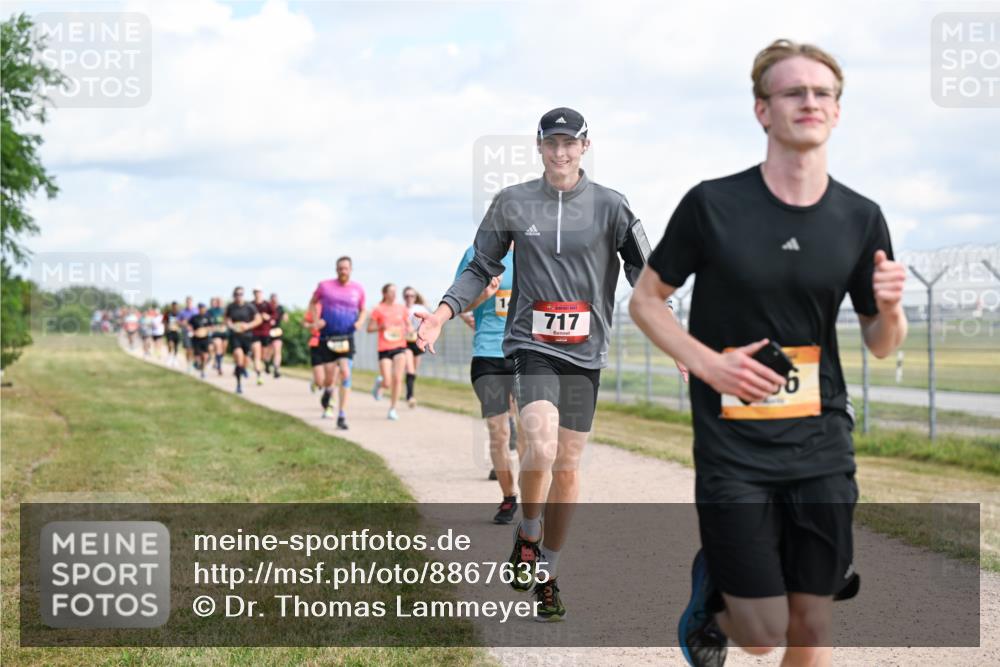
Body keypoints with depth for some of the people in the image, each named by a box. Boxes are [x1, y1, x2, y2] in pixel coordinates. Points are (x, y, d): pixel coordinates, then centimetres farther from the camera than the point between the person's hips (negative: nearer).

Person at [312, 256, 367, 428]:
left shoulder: (358, 289, 5)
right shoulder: (324, 286, 1)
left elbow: (363, 310, 19)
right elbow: (312, 303, 15)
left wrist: (360, 322, -2)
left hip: (346, 338, 1)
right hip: (327, 338, 0)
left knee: (345, 374, -14)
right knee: (329, 378, -3)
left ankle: (342, 417, -9)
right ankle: (328, 392, 37)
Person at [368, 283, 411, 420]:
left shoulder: (402, 308, 6)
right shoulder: (378, 309, -2)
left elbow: (409, 325, 16)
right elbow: (369, 328, 1)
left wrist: (408, 330, -7)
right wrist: (381, 327, -16)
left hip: (400, 347, 2)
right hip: (384, 349, -2)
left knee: (397, 379, -9)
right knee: (387, 383, -6)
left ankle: (393, 409, 4)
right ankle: (380, 382, 32)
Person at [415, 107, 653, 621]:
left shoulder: (608, 206, 2)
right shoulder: (512, 203, 3)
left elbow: (644, 275, 3)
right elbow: (482, 267, 11)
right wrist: (444, 311, -3)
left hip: (585, 351, 1)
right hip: (531, 344, -1)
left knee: (567, 467, 5)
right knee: (540, 448, -24)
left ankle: (547, 573, 21)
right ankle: (526, 536, 4)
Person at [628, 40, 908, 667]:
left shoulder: (861, 218, 1)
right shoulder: (712, 205, -8)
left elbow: (882, 344, 10)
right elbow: (645, 300, 2)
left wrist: (890, 309, -13)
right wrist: (707, 362, -13)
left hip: (823, 450, 3)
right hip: (733, 451, -3)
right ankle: (712, 587, 30)